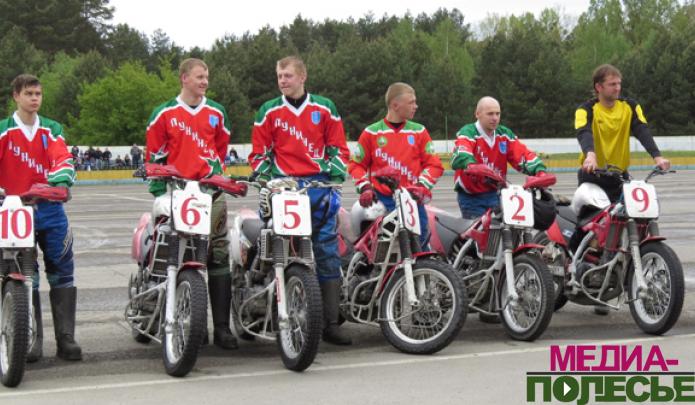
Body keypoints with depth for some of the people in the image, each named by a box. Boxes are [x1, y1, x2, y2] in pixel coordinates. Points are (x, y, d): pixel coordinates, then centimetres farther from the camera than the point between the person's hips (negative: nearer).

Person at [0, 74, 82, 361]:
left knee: (62, 273, 0)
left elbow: (62, 157, -7)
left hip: (50, 206, 2)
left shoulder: (51, 130, 10)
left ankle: (65, 338, 4)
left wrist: (62, 176, -29)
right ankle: (32, 339, 5)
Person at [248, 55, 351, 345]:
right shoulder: (269, 112, 10)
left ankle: (330, 323, -2)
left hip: (319, 186, 1)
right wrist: (265, 178, -2)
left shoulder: (324, 108, 11)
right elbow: (259, 153, 13)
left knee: (328, 254, -3)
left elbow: (338, 147, 13)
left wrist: (334, 174, -2)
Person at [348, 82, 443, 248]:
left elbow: (434, 164, 9)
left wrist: (422, 185, -7)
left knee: (420, 243, -8)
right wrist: (364, 187, -3)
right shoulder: (372, 132, 8)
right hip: (381, 200, -1)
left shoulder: (419, 131, 11)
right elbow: (357, 164, 13)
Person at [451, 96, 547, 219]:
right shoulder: (468, 133, -10)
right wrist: (470, 164, -54)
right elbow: (460, 155, -31)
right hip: (471, 198, -5)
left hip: (495, 195, 5)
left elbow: (523, 155, 1)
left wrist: (539, 170, -19)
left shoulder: (504, 134, 9)